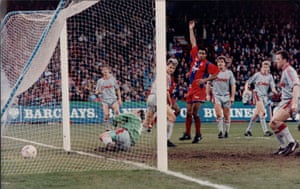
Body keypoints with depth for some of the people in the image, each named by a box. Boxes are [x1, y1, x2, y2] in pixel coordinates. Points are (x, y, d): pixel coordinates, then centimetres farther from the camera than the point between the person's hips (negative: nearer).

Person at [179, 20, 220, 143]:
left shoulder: (207, 64, -7)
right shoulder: (195, 57, 9)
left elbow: (216, 73, -9)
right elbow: (193, 43, 15)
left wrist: (205, 79, -18)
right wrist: (191, 29, 19)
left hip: (199, 89, -6)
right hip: (191, 88, 6)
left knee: (195, 112, -11)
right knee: (188, 112, 9)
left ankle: (198, 134, -1)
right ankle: (187, 134, 15)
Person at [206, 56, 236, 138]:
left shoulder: (229, 73, 5)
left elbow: (233, 85, 5)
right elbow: (208, 84, 10)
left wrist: (232, 96, -2)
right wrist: (208, 94, 3)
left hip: (226, 96, 1)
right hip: (216, 95, -1)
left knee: (226, 116, 5)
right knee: (219, 114, -14)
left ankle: (226, 132, 19)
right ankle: (220, 131, -13)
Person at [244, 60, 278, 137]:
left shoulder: (270, 76, 8)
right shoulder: (257, 75, -1)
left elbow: (272, 87, 1)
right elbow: (248, 82, 4)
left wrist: (274, 91, -21)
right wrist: (246, 89, -13)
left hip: (265, 96, 4)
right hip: (257, 94, -4)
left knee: (256, 114, 9)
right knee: (262, 112, -18)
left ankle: (248, 130, 19)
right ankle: (265, 131, -22)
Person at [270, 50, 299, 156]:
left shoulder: (289, 70, -12)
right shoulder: (284, 71, 18)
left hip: (290, 101, -10)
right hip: (285, 101, 10)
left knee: (275, 120, -27)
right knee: (273, 124, 9)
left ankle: (291, 142, -22)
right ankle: (283, 147, 18)